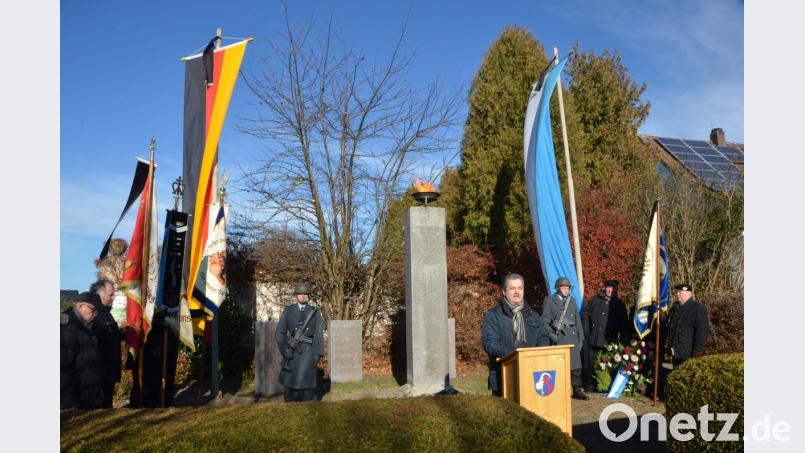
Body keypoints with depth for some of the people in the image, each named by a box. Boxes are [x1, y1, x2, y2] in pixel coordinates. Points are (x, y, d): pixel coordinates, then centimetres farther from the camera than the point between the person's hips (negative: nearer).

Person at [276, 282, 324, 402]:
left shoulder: (315, 312, 5)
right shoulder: (288, 311, 4)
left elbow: (319, 334, 3)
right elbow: (280, 332, 1)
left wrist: (318, 354, -5)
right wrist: (284, 350, -10)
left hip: (308, 352, 0)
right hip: (291, 353, 0)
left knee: (308, 383, -1)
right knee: (290, 383, 4)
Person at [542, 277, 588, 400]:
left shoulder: (572, 300, 15)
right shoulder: (549, 300, 2)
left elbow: (578, 319, 14)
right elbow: (545, 320, -2)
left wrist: (581, 337, 9)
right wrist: (551, 335, -11)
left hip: (572, 337, 4)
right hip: (558, 338, -4)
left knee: (576, 365, 5)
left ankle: (577, 390, 15)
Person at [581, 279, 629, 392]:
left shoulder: (620, 305, 10)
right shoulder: (595, 300, 7)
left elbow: (624, 324, 12)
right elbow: (585, 314, 10)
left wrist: (623, 340, 3)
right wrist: (586, 331, 2)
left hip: (610, 341, 0)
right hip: (594, 339, 0)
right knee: (591, 363, 1)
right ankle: (589, 385, 11)